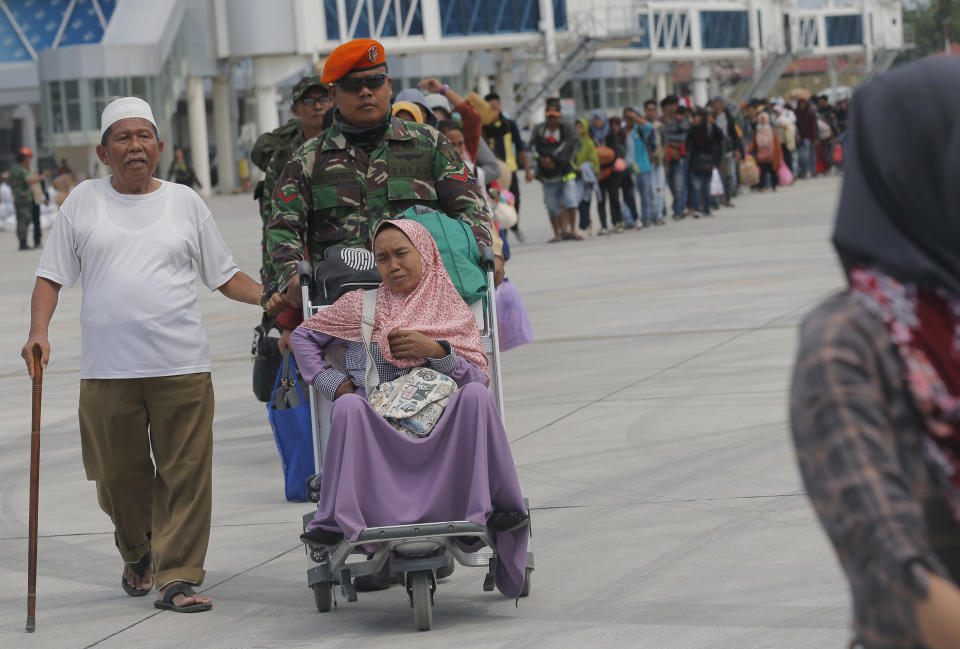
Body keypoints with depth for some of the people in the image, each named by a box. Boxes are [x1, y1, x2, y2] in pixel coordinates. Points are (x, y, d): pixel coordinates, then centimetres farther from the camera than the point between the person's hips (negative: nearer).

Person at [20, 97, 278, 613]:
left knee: (185, 475, -5)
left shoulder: (184, 202, 10)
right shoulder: (84, 202, 9)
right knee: (118, 476, 7)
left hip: (181, 366, 0)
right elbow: (51, 276, 9)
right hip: (107, 370, 0)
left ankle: (177, 577, 1)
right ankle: (137, 553, 34)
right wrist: (38, 331, -6)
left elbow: (224, 276, 14)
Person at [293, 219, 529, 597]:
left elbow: (479, 378, 9)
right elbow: (303, 337, 27)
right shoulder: (360, 307, 17)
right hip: (375, 437, 0)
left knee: (476, 395, -31)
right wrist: (332, 382, 12)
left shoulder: (454, 312, 18)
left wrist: (437, 351, -7)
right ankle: (336, 520, -33)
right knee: (348, 405, -33)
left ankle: (493, 509, -30)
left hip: (440, 436, 0)